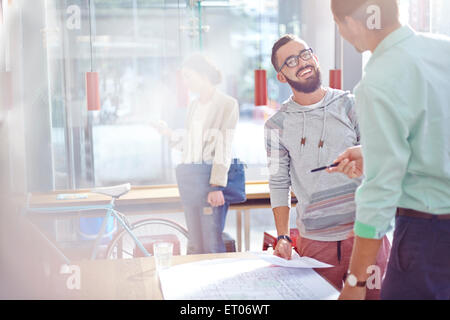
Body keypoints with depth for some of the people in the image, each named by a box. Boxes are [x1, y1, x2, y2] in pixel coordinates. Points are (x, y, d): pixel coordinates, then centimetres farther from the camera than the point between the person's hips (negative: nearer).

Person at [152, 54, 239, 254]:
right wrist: (169, 134, 5)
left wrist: (217, 186, -17)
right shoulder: (194, 106, 18)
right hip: (189, 180, 7)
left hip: (212, 178, -7)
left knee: (212, 247, -8)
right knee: (195, 246, 9)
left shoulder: (227, 104, -3)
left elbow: (224, 148, -11)